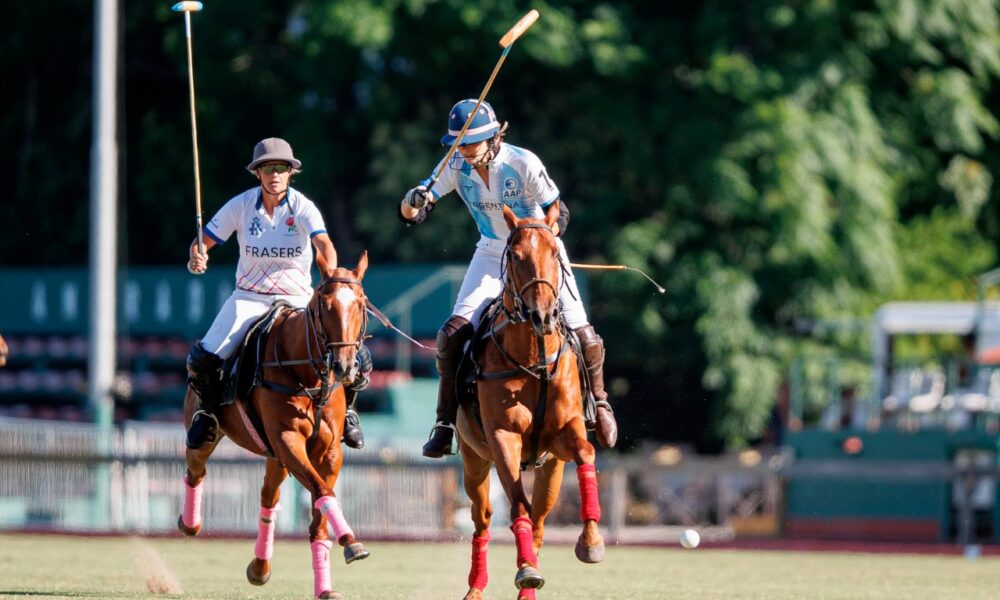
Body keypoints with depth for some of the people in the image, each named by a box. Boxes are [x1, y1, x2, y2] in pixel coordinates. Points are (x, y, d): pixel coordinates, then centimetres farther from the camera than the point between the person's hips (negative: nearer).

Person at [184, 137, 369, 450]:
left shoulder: (302, 207, -11)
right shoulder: (241, 205, -6)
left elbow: (323, 243, -28)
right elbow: (203, 241, -3)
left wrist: (331, 277, -49)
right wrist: (196, 259, -27)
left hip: (298, 299, -1)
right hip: (249, 298, 1)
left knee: (356, 359, -18)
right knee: (202, 359, -20)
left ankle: (344, 409, 15)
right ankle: (209, 409, 13)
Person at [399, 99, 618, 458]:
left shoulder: (524, 164, -25)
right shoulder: (456, 166, -15)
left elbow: (559, 213, -16)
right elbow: (412, 213, -16)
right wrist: (414, 202, -40)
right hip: (492, 253, 3)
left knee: (580, 333, -11)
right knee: (453, 333, -14)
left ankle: (598, 402, 19)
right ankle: (446, 423, -2)